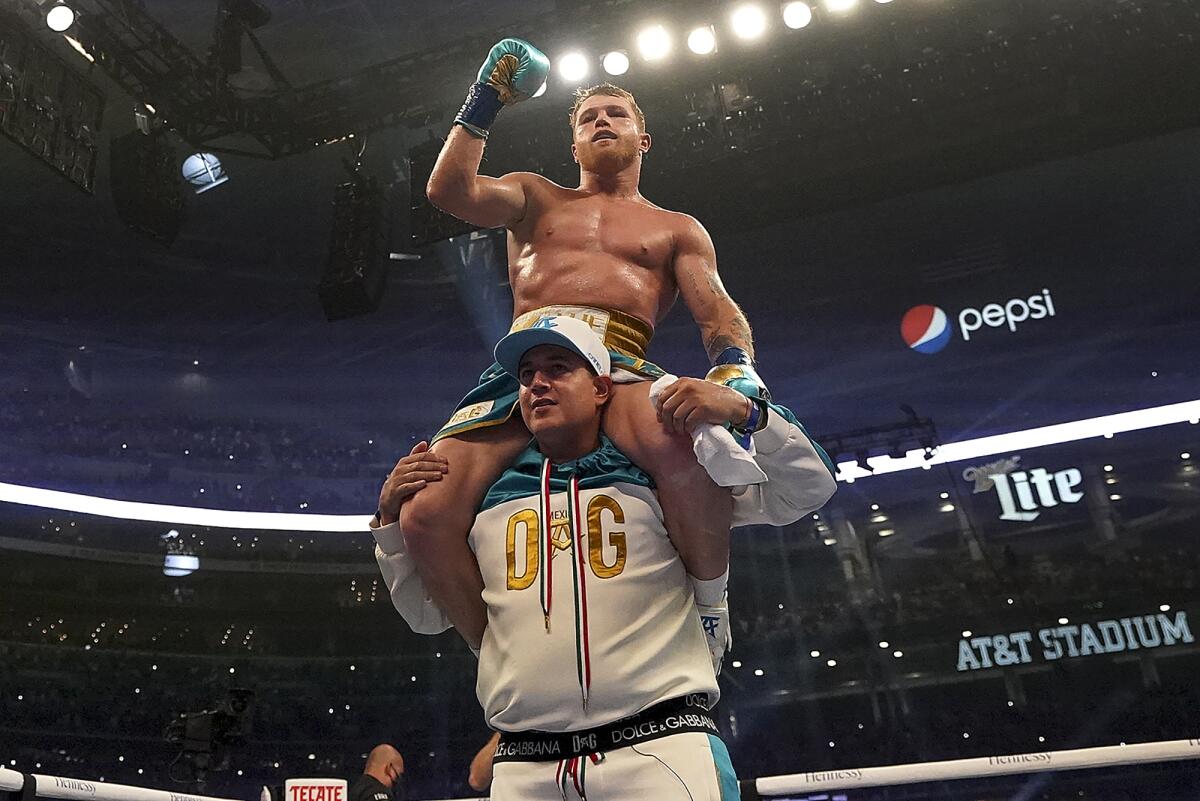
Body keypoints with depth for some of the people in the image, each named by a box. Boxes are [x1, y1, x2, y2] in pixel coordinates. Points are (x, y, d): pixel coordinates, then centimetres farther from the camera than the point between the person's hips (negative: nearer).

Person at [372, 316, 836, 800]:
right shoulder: (491, 500, 15)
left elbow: (807, 490, 8)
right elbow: (428, 613, 24)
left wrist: (745, 411, -7)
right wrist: (393, 521, 12)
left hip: (660, 746, -2)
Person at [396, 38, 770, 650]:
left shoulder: (678, 229, 28)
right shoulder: (536, 198, 30)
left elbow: (718, 312, 10)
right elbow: (449, 191, 11)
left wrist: (737, 371, -12)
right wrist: (483, 101, 16)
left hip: (620, 365, -1)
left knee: (681, 444, -41)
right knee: (424, 518, -24)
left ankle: (708, 600, -13)